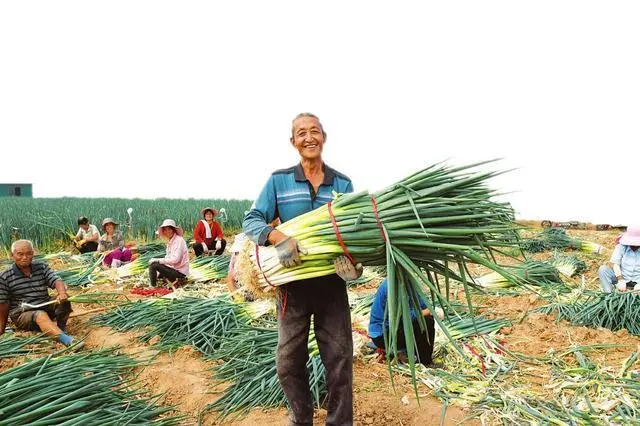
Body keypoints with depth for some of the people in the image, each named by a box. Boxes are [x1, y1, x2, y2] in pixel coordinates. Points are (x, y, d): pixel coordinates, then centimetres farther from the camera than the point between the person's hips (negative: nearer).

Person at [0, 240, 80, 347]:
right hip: (22, 314, -4)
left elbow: (56, 281, -11)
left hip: (45, 307, 4)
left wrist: (62, 293, -35)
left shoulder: (42, 268, 4)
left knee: (64, 300, -24)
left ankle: (60, 328, -12)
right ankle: (67, 340, -56)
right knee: (41, 315, -37)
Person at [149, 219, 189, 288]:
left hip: (180, 272, -10)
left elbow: (175, 259, -23)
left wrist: (157, 260, -18)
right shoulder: (170, 241, 12)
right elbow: (168, 257, 11)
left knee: (154, 265, -17)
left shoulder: (179, 240, -15)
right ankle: (176, 280, 11)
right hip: (173, 268, 10)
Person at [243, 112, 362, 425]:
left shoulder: (343, 184, 3)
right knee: (289, 363, 11)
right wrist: (279, 238, -27)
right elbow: (251, 220, -7)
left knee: (339, 361, 7)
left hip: (332, 283, 1)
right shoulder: (279, 180, -2)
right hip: (293, 283, 0)